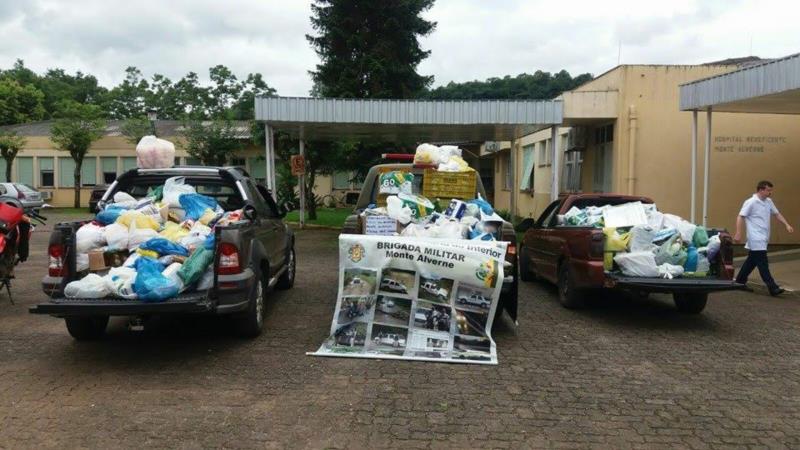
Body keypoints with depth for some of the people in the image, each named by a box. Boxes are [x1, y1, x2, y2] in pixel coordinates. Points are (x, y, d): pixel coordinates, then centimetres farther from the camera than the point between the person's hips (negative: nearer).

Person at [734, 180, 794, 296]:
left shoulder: (768, 202, 11)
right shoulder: (751, 202, -13)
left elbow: (777, 214, 20)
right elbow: (740, 217, -14)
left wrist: (787, 225, 8)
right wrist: (738, 233, -22)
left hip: (763, 238, 9)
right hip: (756, 239, -9)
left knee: (752, 261, 14)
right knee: (762, 263, -8)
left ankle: (740, 282, 25)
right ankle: (772, 287, -9)